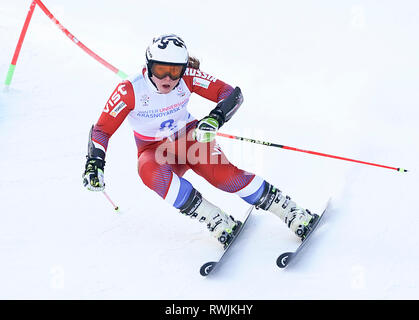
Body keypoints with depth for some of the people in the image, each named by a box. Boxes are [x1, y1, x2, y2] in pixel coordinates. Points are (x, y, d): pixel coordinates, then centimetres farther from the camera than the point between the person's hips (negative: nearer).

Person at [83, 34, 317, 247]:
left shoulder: (188, 78, -19)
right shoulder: (130, 90, -21)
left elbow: (232, 94, -19)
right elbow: (102, 129, -15)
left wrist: (214, 119, -39)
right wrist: (94, 164, -30)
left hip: (190, 137, 0)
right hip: (154, 150, 0)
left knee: (224, 173, -27)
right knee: (152, 173, -36)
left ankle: (295, 215, -19)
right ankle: (220, 224, -30)